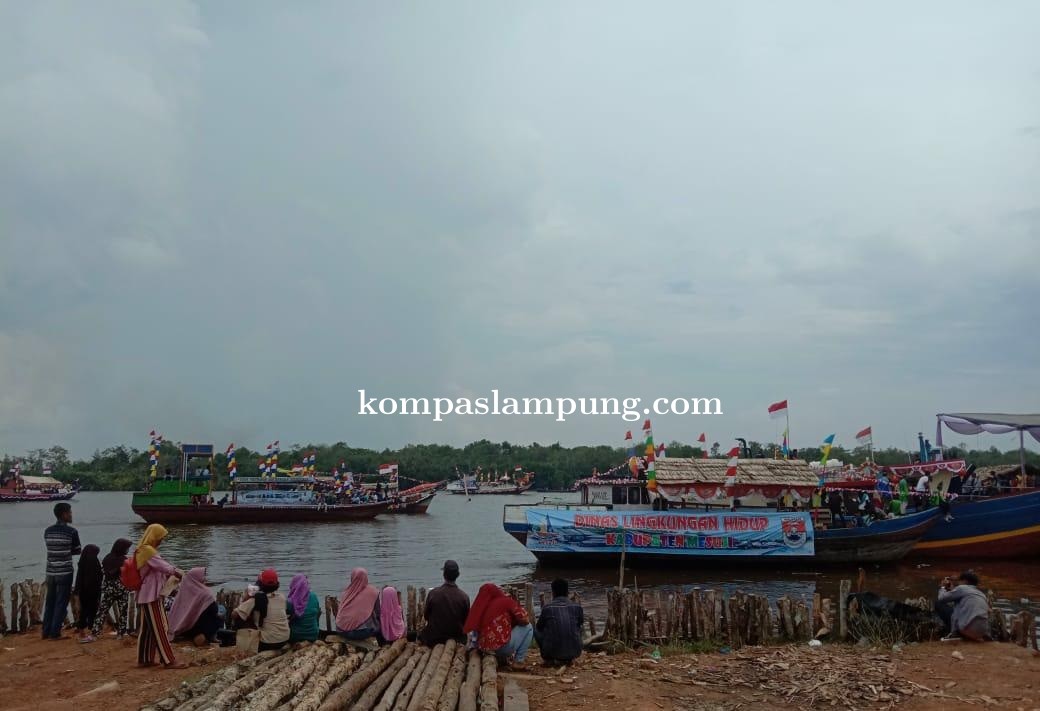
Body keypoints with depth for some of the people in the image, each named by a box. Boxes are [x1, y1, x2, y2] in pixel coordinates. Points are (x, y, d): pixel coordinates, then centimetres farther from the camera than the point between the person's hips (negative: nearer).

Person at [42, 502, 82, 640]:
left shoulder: (48, 531, 5)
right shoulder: (71, 531, -10)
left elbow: (52, 549, 12)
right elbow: (77, 551, -1)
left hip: (50, 572, 5)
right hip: (65, 573, -5)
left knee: (50, 603, 13)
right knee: (61, 603, 1)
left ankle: (46, 632, 16)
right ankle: (55, 633, 1)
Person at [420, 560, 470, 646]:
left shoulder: (433, 593, -17)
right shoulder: (464, 597, -17)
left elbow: (426, 616, -1)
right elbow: (466, 621, -3)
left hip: (433, 640, 0)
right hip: (456, 640, 1)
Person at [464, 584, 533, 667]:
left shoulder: (484, 605, 8)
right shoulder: (506, 601, -7)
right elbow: (524, 620, -4)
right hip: (501, 646, -7)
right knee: (527, 627, 10)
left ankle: (503, 658, 21)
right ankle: (518, 660, 8)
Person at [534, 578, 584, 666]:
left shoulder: (547, 608, -2)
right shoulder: (577, 608, 3)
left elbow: (539, 627, 16)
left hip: (553, 651, -2)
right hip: (574, 652, 2)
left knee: (536, 629, 21)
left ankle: (549, 658, 16)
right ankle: (567, 659, 19)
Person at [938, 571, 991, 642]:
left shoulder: (962, 588, 6)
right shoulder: (982, 595, 27)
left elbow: (941, 599, 9)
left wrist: (943, 587, 30)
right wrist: (952, 590, 39)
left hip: (967, 628, -8)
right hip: (982, 633, 8)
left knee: (939, 605, 10)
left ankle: (955, 634, 2)